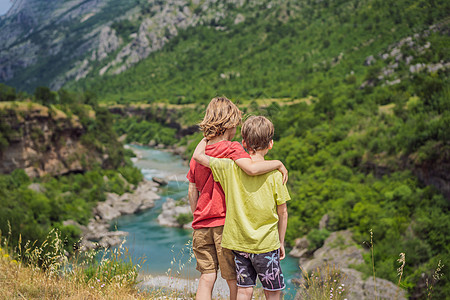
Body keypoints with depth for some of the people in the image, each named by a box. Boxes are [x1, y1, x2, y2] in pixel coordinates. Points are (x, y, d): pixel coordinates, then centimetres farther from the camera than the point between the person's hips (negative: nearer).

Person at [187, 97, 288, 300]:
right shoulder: (231, 149, -11)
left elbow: (192, 192, 12)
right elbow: (251, 169, -31)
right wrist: (278, 163, -16)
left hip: (202, 225, 5)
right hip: (227, 222, -5)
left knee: (207, 278, 9)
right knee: (234, 280, 7)